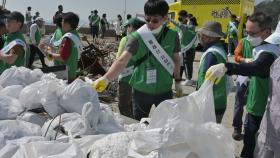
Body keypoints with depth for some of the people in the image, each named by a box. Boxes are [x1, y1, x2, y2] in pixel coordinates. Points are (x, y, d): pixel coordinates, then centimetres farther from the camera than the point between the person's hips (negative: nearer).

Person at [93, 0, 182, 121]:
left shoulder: (172, 35, -6)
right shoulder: (137, 37, -15)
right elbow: (122, 60, -27)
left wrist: (178, 81, 13)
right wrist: (106, 78, -41)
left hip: (164, 90, 2)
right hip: (141, 90, -1)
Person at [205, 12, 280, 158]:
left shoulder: (268, 53, -28)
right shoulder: (261, 48, 4)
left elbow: (255, 67, -50)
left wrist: (226, 67, -64)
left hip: (260, 110, -10)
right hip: (256, 106, 10)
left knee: (251, 146, 3)